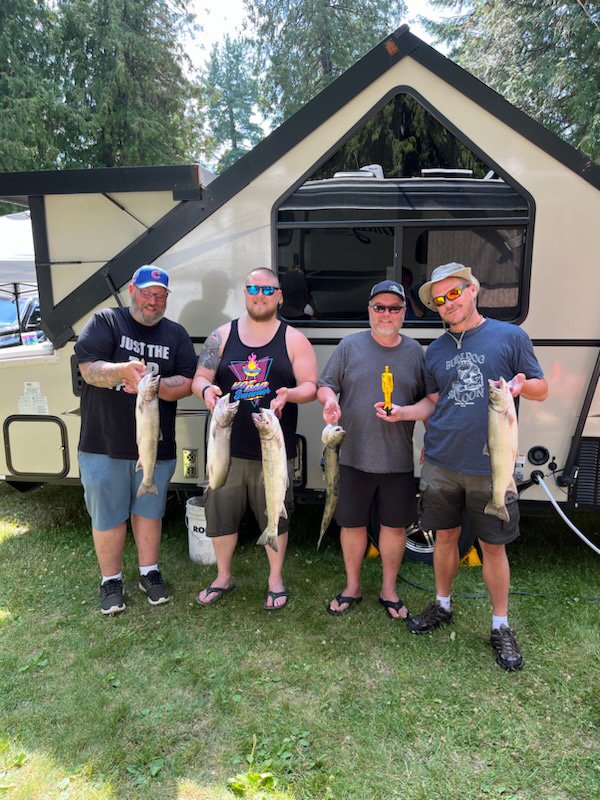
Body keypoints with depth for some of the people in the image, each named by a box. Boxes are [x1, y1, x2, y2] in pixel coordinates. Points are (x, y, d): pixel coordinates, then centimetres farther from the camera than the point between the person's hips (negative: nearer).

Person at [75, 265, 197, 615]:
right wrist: (124, 371, -32)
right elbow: (88, 369, -12)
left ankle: (150, 573, 33)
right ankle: (111, 580, 28)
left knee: (149, 511, 15)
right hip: (104, 442, -2)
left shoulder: (176, 335, 6)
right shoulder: (105, 321, 0)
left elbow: (186, 384, -3)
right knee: (108, 516, 9)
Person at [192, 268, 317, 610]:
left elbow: (311, 386, -1)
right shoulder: (222, 336, 7)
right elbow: (199, 378, 7)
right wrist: (206, 390, -17)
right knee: (221, 514, 12)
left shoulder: (294, 339, 2)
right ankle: (224, 576, 35)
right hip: (228, 446, 2)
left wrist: (289, 394, -23)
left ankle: (276, 579, 32)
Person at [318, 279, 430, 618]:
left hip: (399, 460, 1)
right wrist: (330, 401, -18)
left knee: (395, 525, 10)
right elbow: (325, 384, 3)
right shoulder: (350, 346, 2)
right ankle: (352, 587, 32)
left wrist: (401, 412, -7)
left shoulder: (415, 351, 6)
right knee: (352, 523, 11)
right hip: (354, 456, -1)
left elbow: (428, 400, 10)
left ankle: (389, 589, 31)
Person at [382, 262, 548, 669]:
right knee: (445, 536, 15)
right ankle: (442, 605, 36)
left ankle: (501, 625, 26)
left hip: (491, 467, -3)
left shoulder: (511, 336, 0)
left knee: (494, 546, 7)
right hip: (441, 464, 3)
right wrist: (401, 412, -3)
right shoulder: (435, 350, 10)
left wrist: (523, 384, -17)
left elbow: (542, 389, 5)